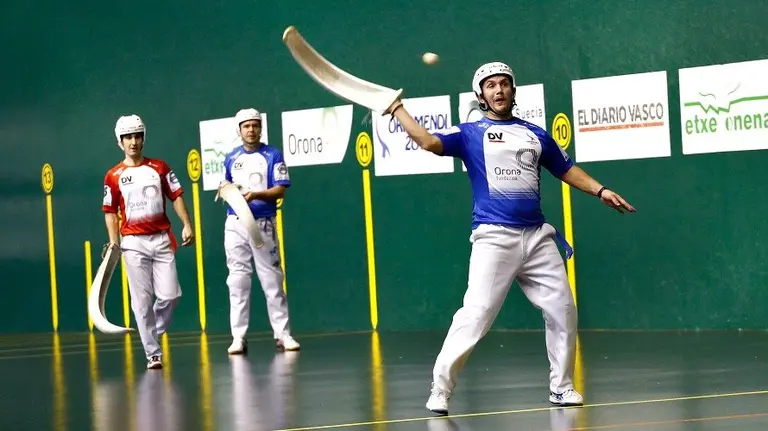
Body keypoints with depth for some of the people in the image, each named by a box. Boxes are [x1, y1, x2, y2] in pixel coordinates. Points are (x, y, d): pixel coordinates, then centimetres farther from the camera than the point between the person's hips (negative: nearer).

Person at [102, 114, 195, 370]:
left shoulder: (159, 167, 7)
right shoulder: (114, 176, 3)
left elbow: (176, 196, 8)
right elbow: (110, 210, 5)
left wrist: (187, 225, -2)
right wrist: (113, 239, -7)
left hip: (162, 240, 2)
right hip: (133, 243, -2)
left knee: (170, 295, -4)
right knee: (142, 300, -3)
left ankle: (153, 332, 23)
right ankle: (152, 353, 2)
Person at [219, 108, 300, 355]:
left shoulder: (272, 156, -1)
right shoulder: (231, 158, 12)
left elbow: (281, 189, -8)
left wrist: (255, 195, -24)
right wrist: (225, 189, -1)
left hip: (263, 223, -3)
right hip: (235, 224, 3)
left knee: (272, 280, -1)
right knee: (237, 281, 2)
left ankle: (283, 335, 4)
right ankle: (238, 338, 4)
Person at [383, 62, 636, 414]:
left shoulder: (535, 134, 18)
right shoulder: (469, 133, 7)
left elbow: (565, 169, 25)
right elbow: (429, 142, -8)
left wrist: (600, 191, 15)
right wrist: (397, 110, -9)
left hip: (537, 237, 4)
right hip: (494, 237, -4)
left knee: (562, 310, 3)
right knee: (476, 314, -15)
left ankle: (561, 386, 19)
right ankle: (440, 389, -8)